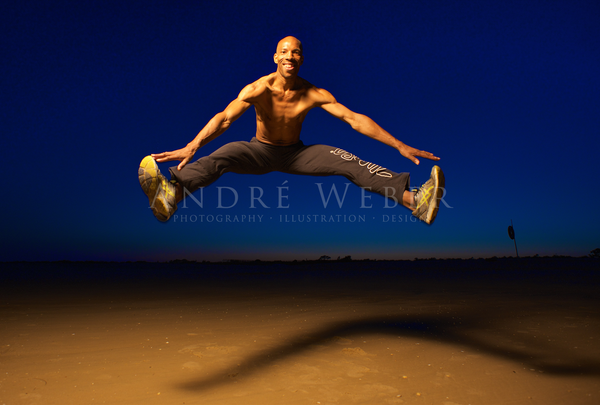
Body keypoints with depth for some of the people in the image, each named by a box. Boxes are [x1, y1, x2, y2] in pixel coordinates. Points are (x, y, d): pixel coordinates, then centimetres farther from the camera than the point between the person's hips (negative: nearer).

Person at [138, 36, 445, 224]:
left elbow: (355, 119, -16)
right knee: (224, 154, -31)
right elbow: (224, 118, -29)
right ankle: (170, 195, -56)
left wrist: (399, 146, -20)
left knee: (347, 162, -22)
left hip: (296, 154, 1)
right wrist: (192, 147, -46)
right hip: (261, 152, 0)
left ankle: (414, 200, -34)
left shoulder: (314, 94, -12)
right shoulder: (258, 89, -16)